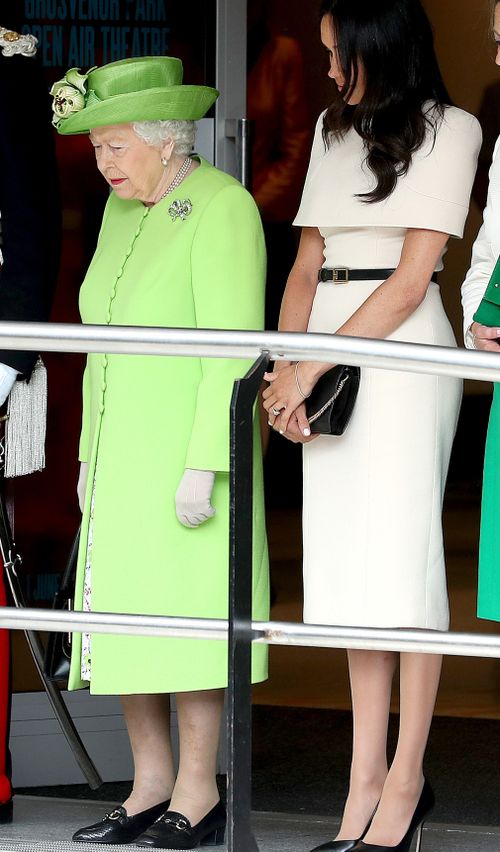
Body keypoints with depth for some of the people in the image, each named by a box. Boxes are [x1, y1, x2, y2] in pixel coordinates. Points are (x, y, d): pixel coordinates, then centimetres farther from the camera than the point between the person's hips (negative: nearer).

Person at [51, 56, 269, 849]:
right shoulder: (124, 209, 12)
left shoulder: (222, 209, -14)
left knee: (183, 613, -5)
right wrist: (90, 454, 16)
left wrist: (203, 467, -22)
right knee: (118, 616, 7)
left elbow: (233, 348, -18)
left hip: (190, 450, -8)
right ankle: (152, 784, 15)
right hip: (124, 453, 8)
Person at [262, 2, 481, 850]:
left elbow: (412, 278, -9)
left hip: (401, 352, -6)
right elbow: (308, 261, 14)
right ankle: (366, 780, 5)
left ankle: (406, 779, -2)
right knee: (346, 562, 4)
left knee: (400, 558, -7)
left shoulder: (448, 129, -2)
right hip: (326, 352, 6)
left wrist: (311, 366, -12)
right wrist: (284, 370, -2)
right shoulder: (333, 129, 17)